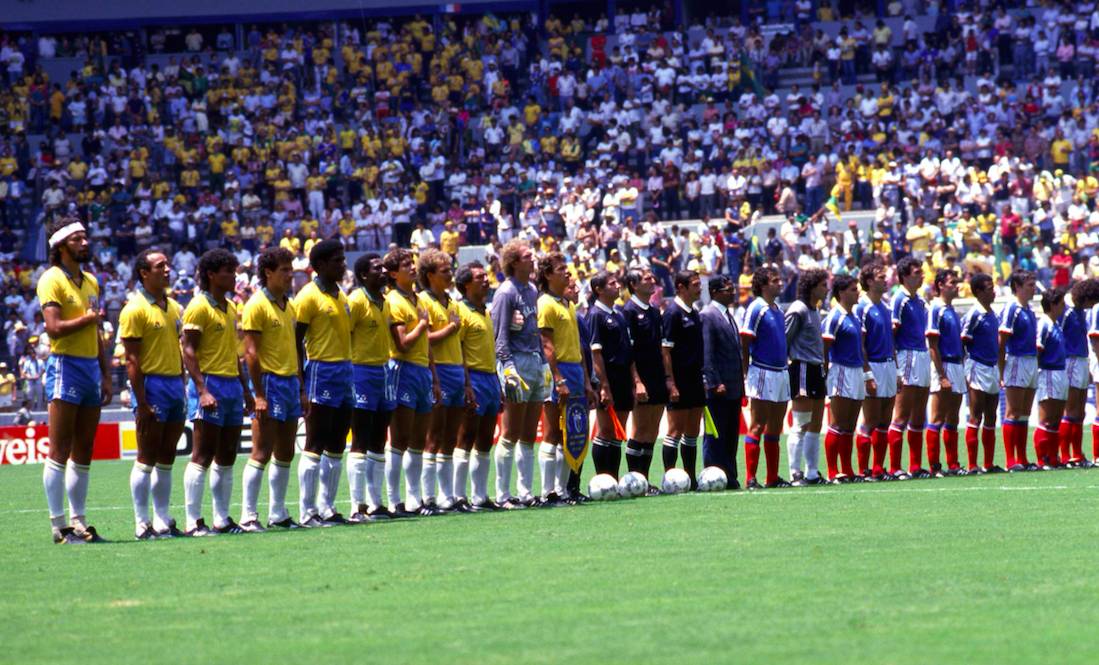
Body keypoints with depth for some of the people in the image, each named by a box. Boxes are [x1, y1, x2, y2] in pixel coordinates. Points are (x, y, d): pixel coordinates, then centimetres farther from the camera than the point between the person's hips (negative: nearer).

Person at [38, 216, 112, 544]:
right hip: (65, 366, -8)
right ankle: (59, 526, -5)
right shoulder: (52, 280, -7)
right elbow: (54, 327, -19)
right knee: (60, 452, -6)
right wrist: (88, 319, -10)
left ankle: (78, 521, 14)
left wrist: (106, 376, 16)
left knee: (83, 453, 9)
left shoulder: (90, 282, 16)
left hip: (91, 366, 8)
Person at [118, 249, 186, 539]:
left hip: (175, 383, 7)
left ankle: (163, 520, 14)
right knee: (147, 458, -4)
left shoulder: (174, 308, 14)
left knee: (166, 459, 10)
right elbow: (132, 360, -13)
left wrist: (183, 389, 15)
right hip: (151, 384, -7)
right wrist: (141, 402, -18)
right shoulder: (135, 309, -10)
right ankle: (142, 524, -2)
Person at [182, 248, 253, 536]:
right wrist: (202, 390, -22)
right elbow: (189, 351, -14)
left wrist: (245, 388, 20)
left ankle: (222, 519, 14)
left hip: (232, 385, 8)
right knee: (203, 456, -8)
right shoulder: (199, 307, -9)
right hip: (210, 383, -8)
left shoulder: (230, 308, 16)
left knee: (227, 458, 9)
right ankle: (193, 522, -8)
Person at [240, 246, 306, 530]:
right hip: (269, 381, -8)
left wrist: (302, 390, 17)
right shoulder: (257, 305, -9)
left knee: (285, 454, 9)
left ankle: (277, 513, 15)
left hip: (290, 382, 8)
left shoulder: (288, 306, 15)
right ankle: (248, 515, -6)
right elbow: (251, 353, -14)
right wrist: (259, 395, -18)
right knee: (262, 453, -9)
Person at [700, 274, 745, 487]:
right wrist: (715, 383, -19)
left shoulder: (729, 316, 18)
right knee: (715, 436, -5)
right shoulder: (707, 316, -10)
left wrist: (741, 384, 17)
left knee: (731, 437, 9)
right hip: (717, 389, -9)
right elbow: (706, 354, -15)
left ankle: (730, 478, 13)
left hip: (733, 389, 9)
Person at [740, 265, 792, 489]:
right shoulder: (756, 309, -9)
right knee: (757, 427, -8)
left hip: (781, 373, 8)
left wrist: (786, 367, 16)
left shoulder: (777, 310, 15)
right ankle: (751, 478, -8)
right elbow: (745, 345, -12)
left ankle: (773, 478, 14)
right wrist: (746, 376, -15)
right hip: (763, 374, -8)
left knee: (775, 429, 10)